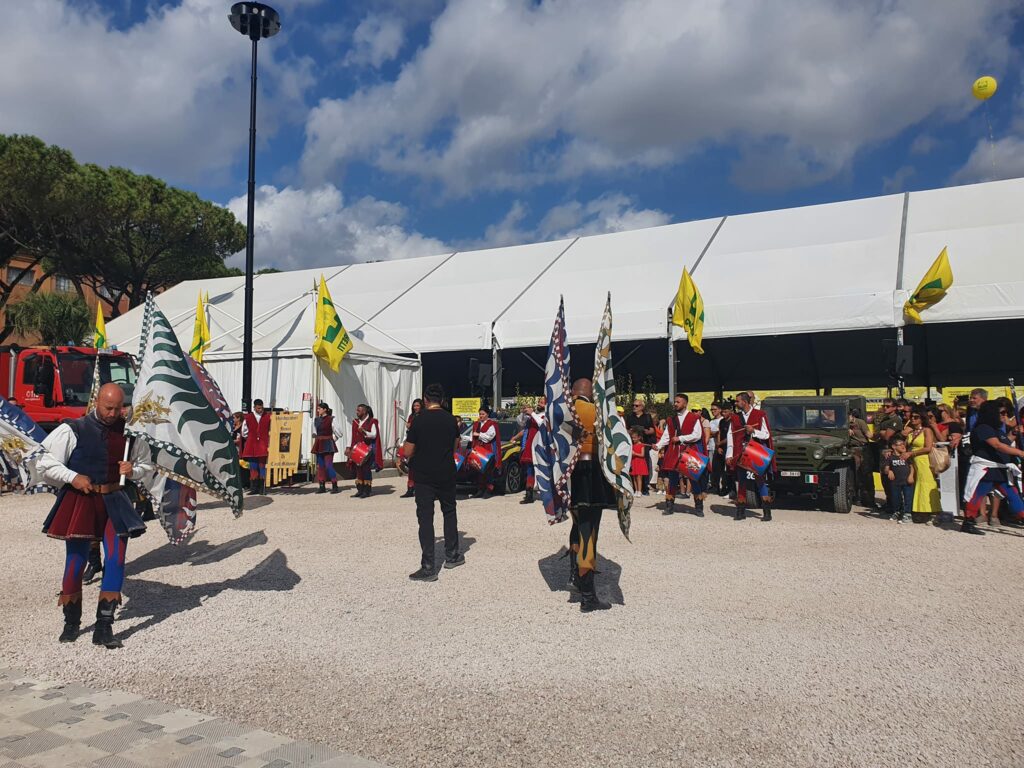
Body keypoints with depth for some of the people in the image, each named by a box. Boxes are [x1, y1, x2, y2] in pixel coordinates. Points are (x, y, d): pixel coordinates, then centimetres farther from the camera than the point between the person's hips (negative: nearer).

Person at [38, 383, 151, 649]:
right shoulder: (72, 430, -5)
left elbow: (144, 464, 17)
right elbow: (46, 464, -1)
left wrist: (133, 470, -4)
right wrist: (73, 477, -13)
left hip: (115, 502, 2)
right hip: (80, 501, -2)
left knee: (115, 562, -4)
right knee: (75, 562, 6)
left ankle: (104, 628, 5)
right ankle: (71, 624, 28)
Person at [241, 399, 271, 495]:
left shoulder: (268, 416, 3)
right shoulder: (247, 418, 6)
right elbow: (244, 433, 15)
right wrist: (251, 439, 12)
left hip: (263, 445, -1)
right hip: (251, 446, 2)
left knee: (262, 466, -3)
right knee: (253, 467, 4)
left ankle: (262, 488, 2)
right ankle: (254, 488, 9)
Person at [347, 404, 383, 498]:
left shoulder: (372, 422, -3)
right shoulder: (355, 422, 15)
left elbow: (374, 435, -10)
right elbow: (352, 436, 16)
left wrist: (364, 432, -25)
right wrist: (348, 447, 9)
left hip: (368, 449, -6)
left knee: (366, 469, -8)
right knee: (358, 469, 4)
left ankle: (367, 491, -2)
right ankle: (360, 490, 9)